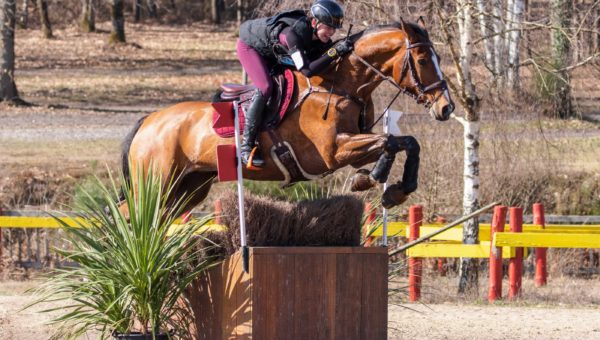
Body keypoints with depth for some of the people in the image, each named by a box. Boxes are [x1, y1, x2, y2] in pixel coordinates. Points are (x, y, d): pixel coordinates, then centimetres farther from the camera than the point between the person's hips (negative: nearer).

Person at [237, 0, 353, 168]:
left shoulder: (321, 40, -18)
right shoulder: (293, 33, -41)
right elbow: (307, 70, -46)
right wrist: (335, 52, -49)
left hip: (272, 52, 9)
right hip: (250, 46, -9)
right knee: (265, 87, -25)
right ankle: (246, 147, -24)